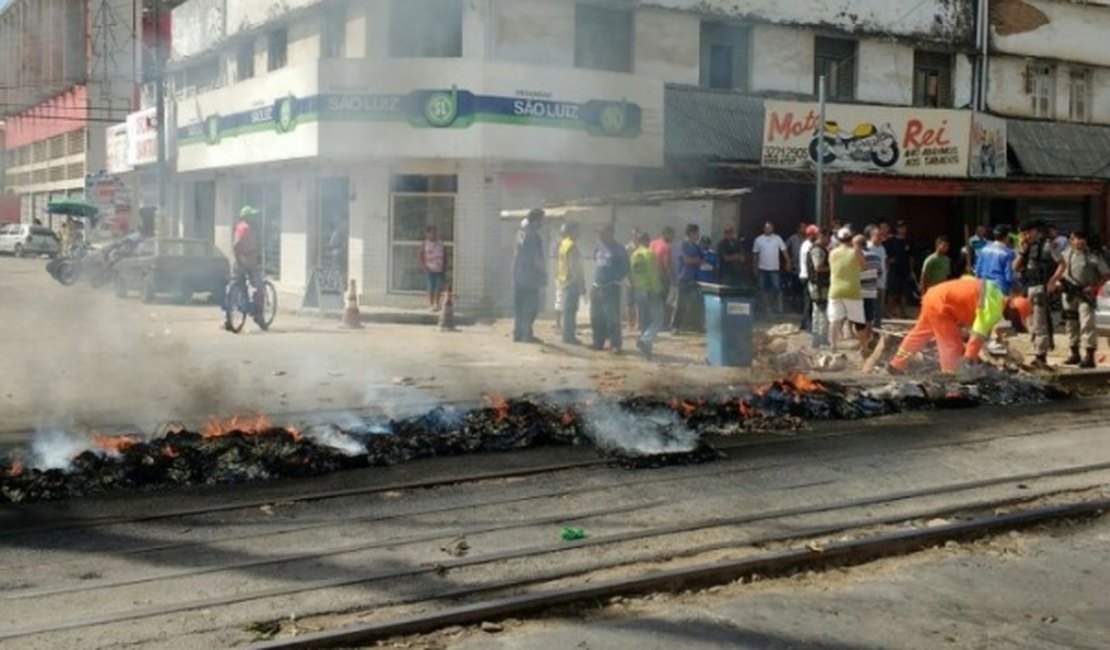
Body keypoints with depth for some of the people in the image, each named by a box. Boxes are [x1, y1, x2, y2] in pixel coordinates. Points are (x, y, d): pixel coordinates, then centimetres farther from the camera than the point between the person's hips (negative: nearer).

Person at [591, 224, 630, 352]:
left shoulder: (618, 249, -6)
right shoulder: (599, 247, 12)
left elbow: (625, 269, -5)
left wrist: (616, 281, -13)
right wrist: (595, 283, 16)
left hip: (611, 288, -6)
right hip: (597, 287, 6)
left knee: (612, 317, -8)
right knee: (596, 317, 9)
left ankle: (615, 344, -5)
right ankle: (598, 343, 20)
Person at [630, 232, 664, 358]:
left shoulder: (633, 255, 8)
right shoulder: (650, 254, -9)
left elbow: (632, 275, 8)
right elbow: (654, 274, -13)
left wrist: (634, 288, 13)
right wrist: (658, 290, -10)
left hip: (638, 291, 6)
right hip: (651, 291, -6)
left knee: (644, 320, 15)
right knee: (657, 320, -4)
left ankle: (646, 347, 16)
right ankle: (645, 340, -24)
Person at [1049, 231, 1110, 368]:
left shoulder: (1093, 256, -8)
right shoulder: (1067, 253, 7)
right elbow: (1062, 266, 25)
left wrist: (1094, 287, -14)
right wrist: (1055, 281, 13)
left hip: (1085, 295, -5)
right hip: (1069, 294, 5)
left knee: (1087, 324, -13)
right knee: (1071, 324, 11)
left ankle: (1089, 357, -14)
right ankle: (1074, 354, 24)